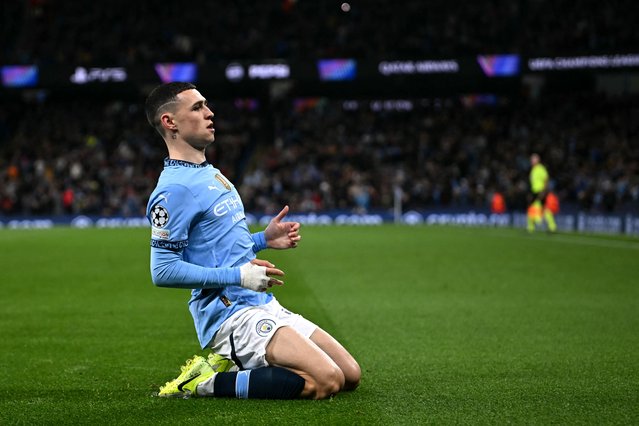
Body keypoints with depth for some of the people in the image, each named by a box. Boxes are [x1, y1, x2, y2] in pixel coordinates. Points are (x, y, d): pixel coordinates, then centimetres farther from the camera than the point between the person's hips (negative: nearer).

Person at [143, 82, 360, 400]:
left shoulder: (211, 173, 17)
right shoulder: (174, 189, -14)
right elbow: (163, 270, -19)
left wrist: (263, 239, 11)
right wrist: (238, 275, -20)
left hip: (262, 304, 10)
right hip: (230, 313, -10)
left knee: (350, 376, 6)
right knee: (326, 382, -23)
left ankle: (228, 365, 7)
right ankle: (206, 383, -11)